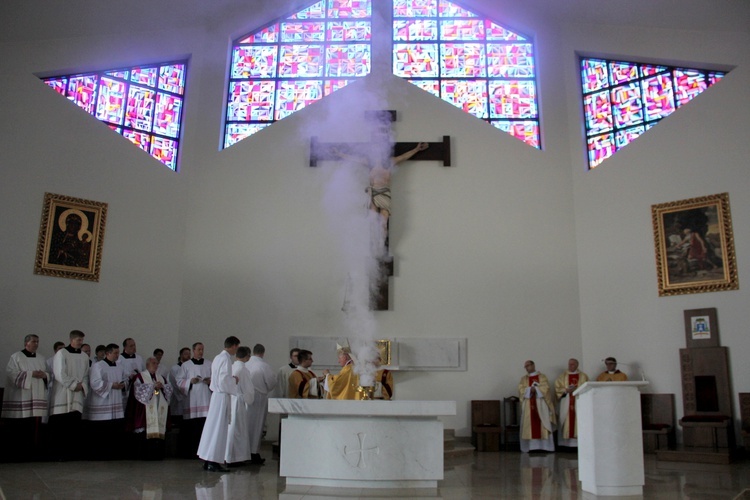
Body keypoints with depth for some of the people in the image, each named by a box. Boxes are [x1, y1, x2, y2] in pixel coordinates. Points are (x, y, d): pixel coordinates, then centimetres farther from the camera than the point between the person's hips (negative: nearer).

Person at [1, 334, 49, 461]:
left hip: (37, 398, 5)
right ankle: (14, 454, 3)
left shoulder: (41, 359, 16)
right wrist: (31, 374, -17)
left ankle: (32, 453, 8)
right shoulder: (16, 357, 0)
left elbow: (49, 375, 17)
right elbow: (11, 373, -11)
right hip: (20, 399, -5)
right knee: (18, 428, -7)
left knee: (35, 426, 1)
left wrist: (44, 375, -6)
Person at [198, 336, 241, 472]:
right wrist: (234, 381, -4)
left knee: (212, 427, 13)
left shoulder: (218, 358, 14)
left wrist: (231, 379, 11)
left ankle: (207, 461, 20)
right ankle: (214, 462, -1)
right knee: (219, 428, -4)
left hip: (216, 394, 10)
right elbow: (224, 380, -21)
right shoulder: (226, 359, -15)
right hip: (222, 396, -10)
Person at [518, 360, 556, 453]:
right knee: (529, 425, -5)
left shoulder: (542, 377, 10)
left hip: (541, 404, -2)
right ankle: (530, 446, -7)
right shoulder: (523, 379, 15)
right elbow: (521, 390, 2)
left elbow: (545, 388, -3)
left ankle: (544, 445, -7)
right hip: (528, 405, 2)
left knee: (542, 424, -7)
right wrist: (530, 389, -12)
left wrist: (535, 389, -12)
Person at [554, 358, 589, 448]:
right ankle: (567, 443, -5)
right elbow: (557, 388, 5)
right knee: (567, 422, -5)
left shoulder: (583, 376, 11)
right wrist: (566, 390, -12)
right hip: (566, 403, 0)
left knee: (579, 422, -6)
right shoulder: (562, 376, 12)